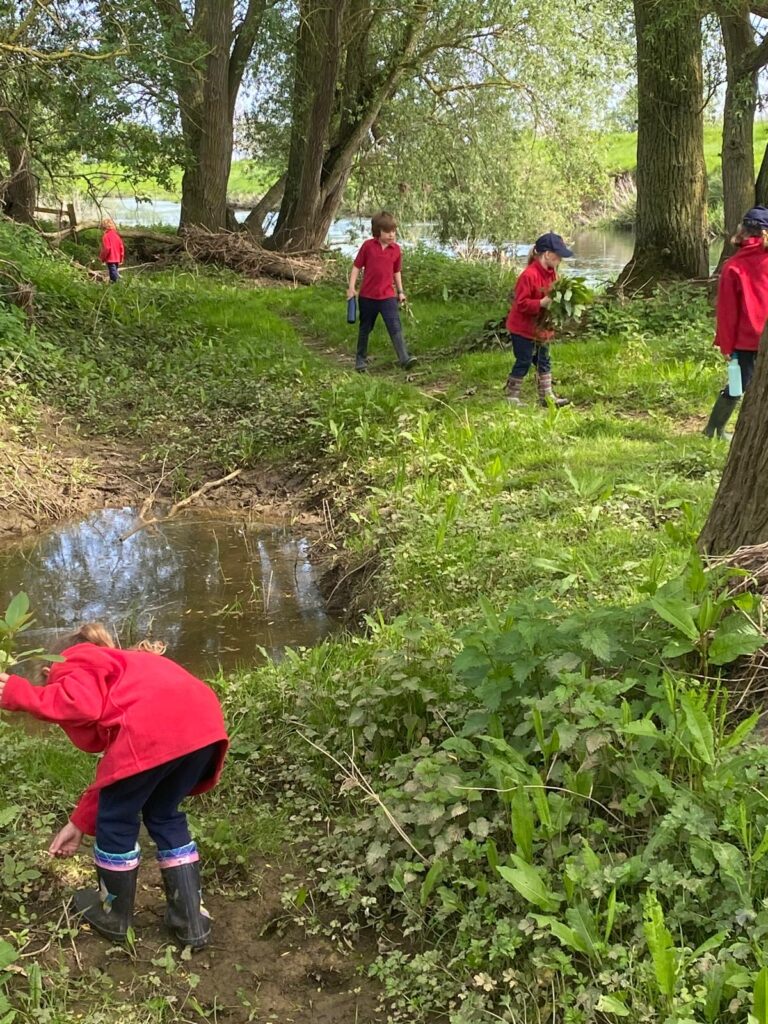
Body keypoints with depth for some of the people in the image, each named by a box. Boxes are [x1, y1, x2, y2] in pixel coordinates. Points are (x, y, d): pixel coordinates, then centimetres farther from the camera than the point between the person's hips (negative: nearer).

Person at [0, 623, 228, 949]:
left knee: (117, 821, 17)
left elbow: (85, 705, -4)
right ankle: (192, 921, 30)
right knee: (164, 816, 28)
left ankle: (114, 915, 36)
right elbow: (116, 768, 38)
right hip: (204, 720, 8)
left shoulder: (72, 667, 21)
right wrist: (79, 823, 42)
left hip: (155, 728, -8)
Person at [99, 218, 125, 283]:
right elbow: (121, 247, 10)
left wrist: (102, 258, -7)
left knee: (114, 276, -9)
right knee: (116, 274, 16)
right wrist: (121, 257, 18)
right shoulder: (116, 235, 8)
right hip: (117, 259, 7)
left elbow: (106, 248, -18)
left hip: (110, 259, -7)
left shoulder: (106, 236, -12)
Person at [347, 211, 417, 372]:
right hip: (367, 296, -1)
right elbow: (356, 266, -1)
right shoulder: (368, 245, -5)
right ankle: (361, 359, 26)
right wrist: (351, 287, -7)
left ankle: (404, 359, -18)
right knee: (365, 328, 12)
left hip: (388, 296, 1)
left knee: (395, 327, -12)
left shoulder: (396, 249, 3)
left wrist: (400, 291, 15)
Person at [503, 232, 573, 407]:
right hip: (523, 328, -9)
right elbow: (521, 303, -25)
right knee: (524, 361, -1)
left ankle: (547, 395, 19)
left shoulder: (551, 273, 4)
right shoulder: (529, 275, -24)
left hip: (541, 327, 9)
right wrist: (542, 303, -33)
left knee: (544, 361, 12)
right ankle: (511, 395, 12)